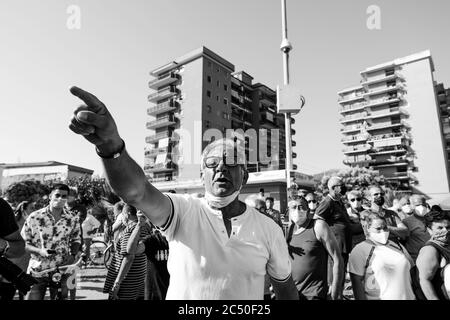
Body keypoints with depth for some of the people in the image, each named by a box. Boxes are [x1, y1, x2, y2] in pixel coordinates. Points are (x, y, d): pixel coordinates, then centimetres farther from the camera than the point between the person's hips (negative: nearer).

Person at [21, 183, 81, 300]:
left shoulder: (73, 219, -3)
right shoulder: (34, 217, -8)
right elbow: (24, 243, -1)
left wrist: (73, 255, -7)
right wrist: (40, 251, -18)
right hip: (37, 271, -1)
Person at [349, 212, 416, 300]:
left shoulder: (396, 245, 8)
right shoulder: (360, 250, -11)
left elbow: (410, 270, 12)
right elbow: (357, 282, -14)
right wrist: (362, 298, -18)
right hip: (377, 297, -5)